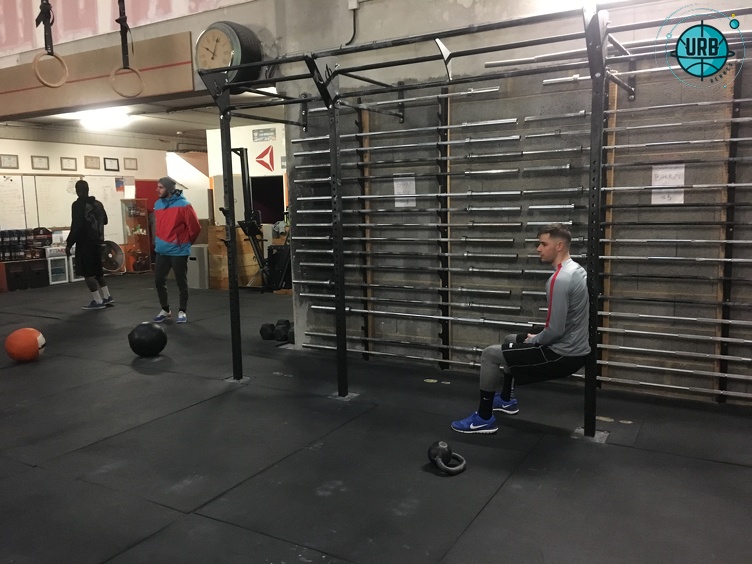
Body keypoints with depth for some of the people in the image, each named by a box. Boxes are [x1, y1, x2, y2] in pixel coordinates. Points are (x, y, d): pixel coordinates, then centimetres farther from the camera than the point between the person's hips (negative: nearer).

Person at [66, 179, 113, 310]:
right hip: (97, 241, 7)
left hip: (85, 243, -7)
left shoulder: (78, 205, -12)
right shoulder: (98, 203, 9)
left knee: (87, 273, -1)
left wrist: (69, 244, -11)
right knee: (97, 271, 17)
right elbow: (105, 221, 21)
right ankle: (107, 297, 17)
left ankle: (97, 301, -2)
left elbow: (76, 227, -18)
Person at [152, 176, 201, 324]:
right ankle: (165, 310, 22)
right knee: (158, 281, 8)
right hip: (161, 251, 7)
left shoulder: (183, 205, -14)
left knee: (181, 282, 2)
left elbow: (195, 227, -10)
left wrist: (186, 242, 2)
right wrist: (159, 240, 19)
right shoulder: (157, 204, 8)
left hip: (178, 251, -6)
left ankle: (182, 311, 14)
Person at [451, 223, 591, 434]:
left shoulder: (559, 280, -25)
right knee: (512, 340, 30)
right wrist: (537, 337, 17)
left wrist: (533, 341, -7)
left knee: (489, 354, -5)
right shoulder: (575, 270, 9)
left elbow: (555, 330, -27)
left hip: (563, 354, -10)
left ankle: (484, 418, 5)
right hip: (573, 349, 10)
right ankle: (506, 399, 40)